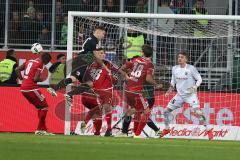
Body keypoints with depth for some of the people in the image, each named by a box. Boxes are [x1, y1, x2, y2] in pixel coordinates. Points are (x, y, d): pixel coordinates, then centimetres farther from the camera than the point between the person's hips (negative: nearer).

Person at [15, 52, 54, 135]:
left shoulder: (29, 61, 16)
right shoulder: (40, 64, -8)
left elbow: (17, 70, 16)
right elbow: (36, 79, -17)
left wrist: (21, 78, 20)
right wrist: (41, 79, 3)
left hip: (23, 88, 8)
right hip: (31, 89, -8)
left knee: (39, 107, 19)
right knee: (44, 106, 3)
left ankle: (43, 129, 18)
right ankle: (39, 129, 0)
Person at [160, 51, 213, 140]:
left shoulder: (191, 69, -13)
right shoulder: (175, 69, 2)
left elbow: (199, 79, -7)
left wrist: (194, 87, -23)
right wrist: (170, 89, 2)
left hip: (191, 94, -5)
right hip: (180, 95, 5)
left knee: (198, 112, -21)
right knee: (166, 111, 1)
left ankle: (208, 130, -10)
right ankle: (166, 129, 24)